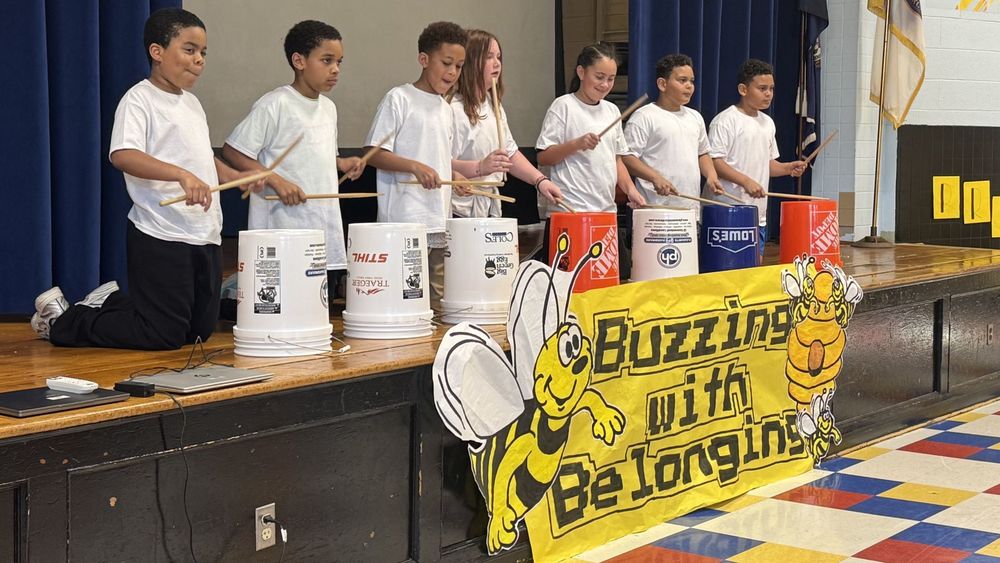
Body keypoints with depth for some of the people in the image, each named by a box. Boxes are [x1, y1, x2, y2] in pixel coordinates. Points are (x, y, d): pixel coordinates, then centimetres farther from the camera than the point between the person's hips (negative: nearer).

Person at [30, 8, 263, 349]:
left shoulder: (192, 103, 16)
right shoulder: (139, 99, -10)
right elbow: (123, 155, -26)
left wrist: (237, 177, 12)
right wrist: (182, 175, -38)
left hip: (205, 236, 9)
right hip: (161, 237, -8)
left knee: (201, 331, 13)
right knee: (165, 336, -7)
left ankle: (109, 303, 28)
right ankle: (62, 320, 10)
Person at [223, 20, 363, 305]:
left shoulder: (329, 108, 14)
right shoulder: (275, 105, -10)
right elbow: (233, 151, -11)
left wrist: (342, 163, 7)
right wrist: (276, 181, -19)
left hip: (327, 238, 7)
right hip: (285, 239, -7)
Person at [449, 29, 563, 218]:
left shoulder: (493, 106, 16)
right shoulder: (453, 108, -15)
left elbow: (510, 152, 22)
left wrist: (540, 180, 11)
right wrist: (480, 167, -33)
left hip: (489, 210, 8)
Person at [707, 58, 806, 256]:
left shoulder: (767, 123, 17)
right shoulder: (725, 121, -8)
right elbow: (714, 162, -15)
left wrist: (788, 168, 4)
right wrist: (746, 181, -24)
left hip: (759, 214, 8)